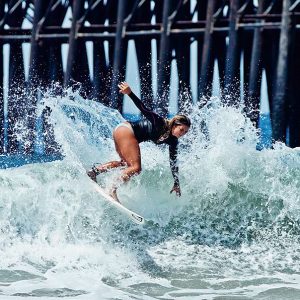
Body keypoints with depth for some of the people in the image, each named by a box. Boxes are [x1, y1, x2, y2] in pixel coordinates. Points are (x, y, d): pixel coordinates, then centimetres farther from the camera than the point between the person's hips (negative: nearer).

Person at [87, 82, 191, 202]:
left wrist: (176, 183, 8)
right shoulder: (161, 123, -19)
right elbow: (144, 109, -28)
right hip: (125, 130, -10)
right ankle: (112, 190, -17)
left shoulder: (172, 141, 3)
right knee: (136, 167, -16)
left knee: (126, 163, 28)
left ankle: (95, 170, 27)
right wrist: (130, 93, -41)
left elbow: (173, 162, 9)